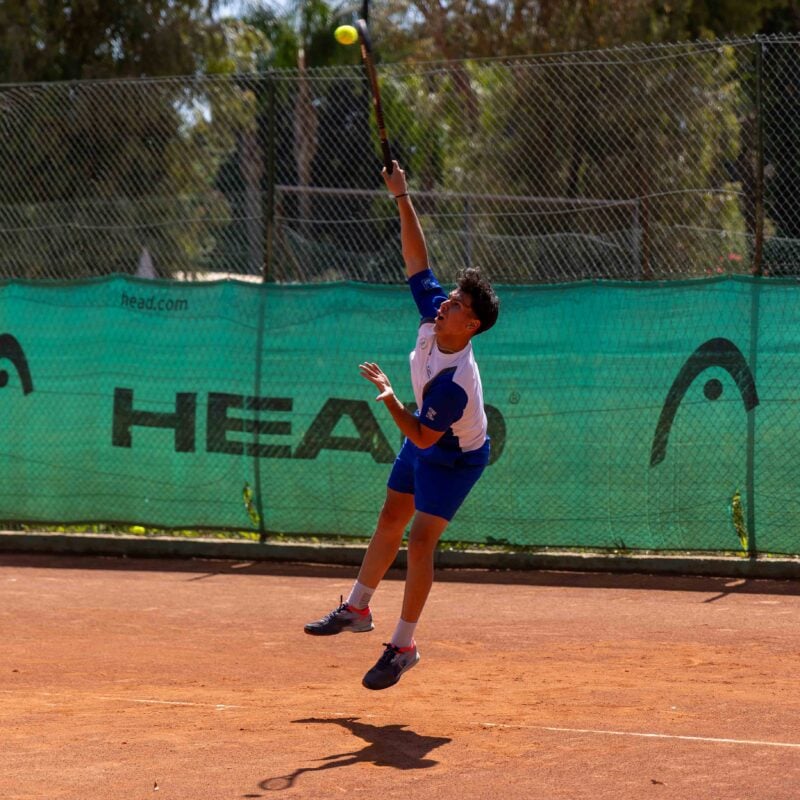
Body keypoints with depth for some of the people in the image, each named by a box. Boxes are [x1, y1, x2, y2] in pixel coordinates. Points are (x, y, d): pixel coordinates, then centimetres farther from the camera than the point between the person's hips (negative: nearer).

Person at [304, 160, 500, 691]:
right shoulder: (433, 312, -21)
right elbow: (417, 258, -14)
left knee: (420, 540, -14)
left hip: (455, 458, -9)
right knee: (390, 521, 19)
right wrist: (402, 197, -20)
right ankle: (357, 609, 35)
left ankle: (404, 646, -5)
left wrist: (391, 400, -42)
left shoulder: (456, 383, -39)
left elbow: (422, 436, -33)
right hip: (424, 445, 9)